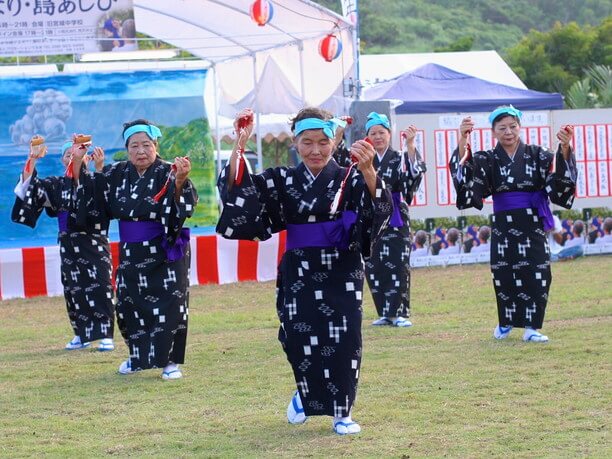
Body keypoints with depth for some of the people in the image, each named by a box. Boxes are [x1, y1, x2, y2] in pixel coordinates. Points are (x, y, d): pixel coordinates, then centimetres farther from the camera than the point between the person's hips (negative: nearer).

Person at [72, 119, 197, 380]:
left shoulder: (166, 172, -14)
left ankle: (170, 361, 2)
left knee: (170, 306, -7)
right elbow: (87, 191, 8)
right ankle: (139, 356, 31)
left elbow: (184, 204, -28)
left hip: (165, 252, -6)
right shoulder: (118, 173, 3)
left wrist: (179, 182, -48)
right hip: (131, 255, 6)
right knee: (128, 306, 13)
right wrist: (77, 163, -6)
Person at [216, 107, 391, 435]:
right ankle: (305, 394, 32)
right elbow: (237, 189, -6)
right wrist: (240, 143, -19)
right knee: (300, 340, 3)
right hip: (299, 273, 2)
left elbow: (379, 208, -23)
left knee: (342, 340, -5)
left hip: (341, 273, -2)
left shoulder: (349, 178, -4)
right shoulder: (283, 181, 5)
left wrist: (368, 171, -43)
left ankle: (341, 411, 11)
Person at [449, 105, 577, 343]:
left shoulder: (536, 155, 3)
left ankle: (531, 327, 2)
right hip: (503, 227, 0)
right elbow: (466, 176, -15)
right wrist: (462, 143, -32)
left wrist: (565, 150, -29)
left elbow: (559, 178, -10)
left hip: (532, 225, 0)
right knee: (505, 275, 2)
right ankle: (506, 323, 24)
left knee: (537, 274, -7)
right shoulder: (488, 160, 3)